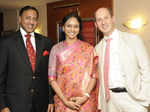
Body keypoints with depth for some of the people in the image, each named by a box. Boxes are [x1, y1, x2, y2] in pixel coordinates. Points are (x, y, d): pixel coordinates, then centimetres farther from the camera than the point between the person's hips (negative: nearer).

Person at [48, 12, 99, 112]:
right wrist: (65, 100, -10)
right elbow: (52, 78, -2)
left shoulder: (88, 48, 0)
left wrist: (85, 96, -14)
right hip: (63, 101, 0)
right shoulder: (56, 49, 0)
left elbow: (94, 75, -1)